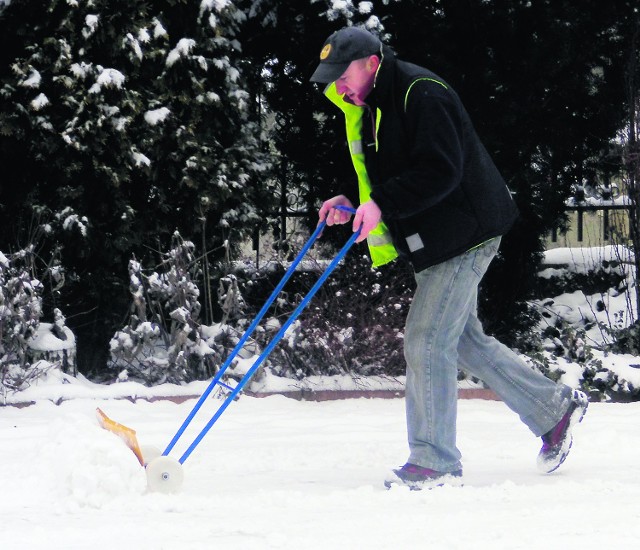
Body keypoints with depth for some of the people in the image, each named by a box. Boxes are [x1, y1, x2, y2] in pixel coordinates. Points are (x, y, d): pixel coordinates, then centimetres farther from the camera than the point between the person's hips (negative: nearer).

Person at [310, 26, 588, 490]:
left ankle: (435, 461, -5)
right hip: (435, 244, 10)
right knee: (464, 339, 15)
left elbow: (441, 171, -26)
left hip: (463, 236, -10)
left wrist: (382, 204, -30)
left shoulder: (421, 95, -19)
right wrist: (351, 201, 3)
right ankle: (555, 408, 28)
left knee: (426, 342, -12)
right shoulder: (370, 109, 13)